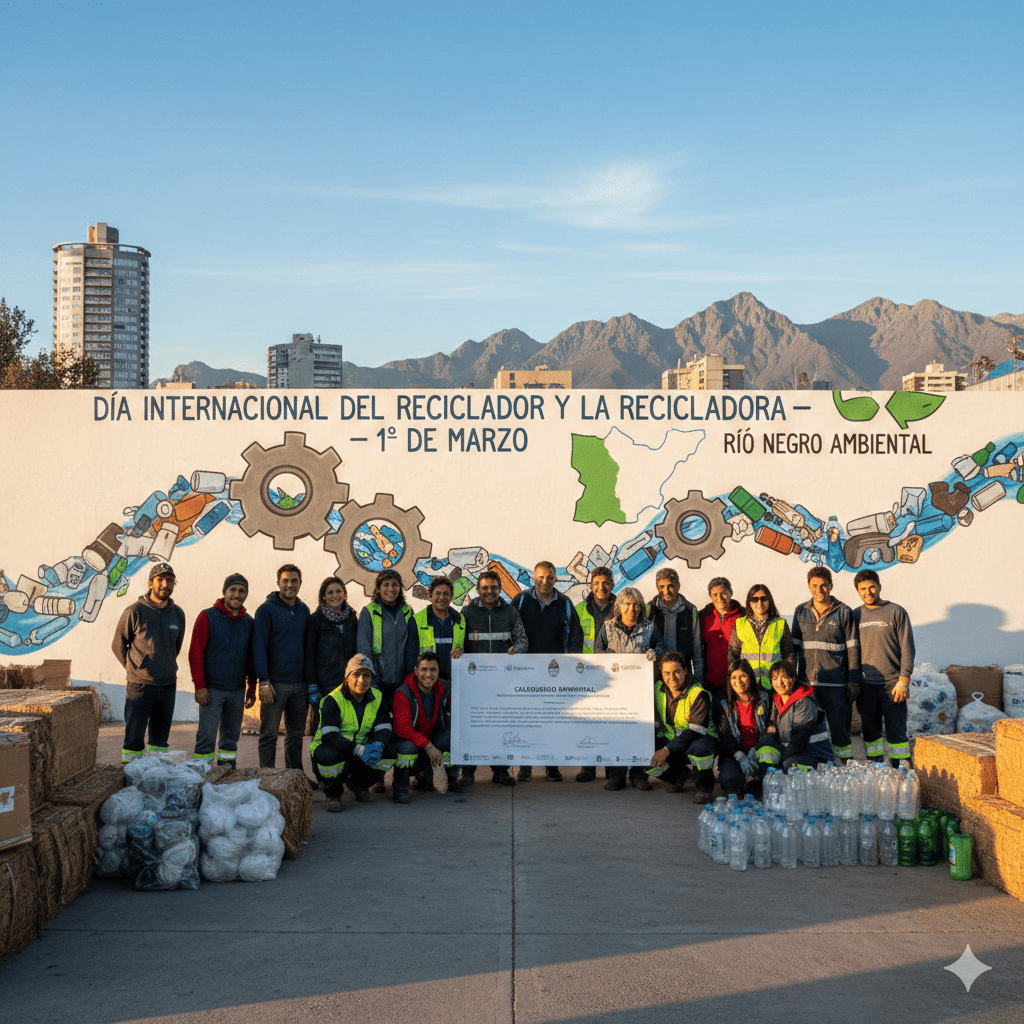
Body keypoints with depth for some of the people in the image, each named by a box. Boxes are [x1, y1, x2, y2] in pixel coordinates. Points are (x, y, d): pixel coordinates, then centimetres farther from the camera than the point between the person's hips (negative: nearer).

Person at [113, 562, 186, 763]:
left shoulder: (178, 614, 6)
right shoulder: (135, 612, -9)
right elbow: (118, 645, 2)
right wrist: (134, 670, 10)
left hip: (168, 685, 5)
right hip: (139, 685, -4)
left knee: (161, 734, 11)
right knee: (134, 735, -2)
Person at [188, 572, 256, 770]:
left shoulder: (248, 622, 10)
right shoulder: (207, 617, -3)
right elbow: (195, 652, -6)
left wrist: (252, 688, 12)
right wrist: (199, 686, -12)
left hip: (237, 690, 4)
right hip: (212, 689, -4)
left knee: (231, 736, 9)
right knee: (207, 736, -6)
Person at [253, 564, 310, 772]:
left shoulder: (303, 610, 13)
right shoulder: (267, 610, -4)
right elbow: (259, 647, -8)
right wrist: (264, 681, -15)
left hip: (299, 684, 5)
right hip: (275, 683, -5)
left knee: (296, 733, 10)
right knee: (269, 734, -2)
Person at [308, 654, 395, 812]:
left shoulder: (377, 698, -1)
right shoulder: (332, 700, -18)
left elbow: (384, 729, -6)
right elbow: (328, 735, -28)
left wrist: (378, 745, -31)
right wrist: (359, 750, -41)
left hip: (362, 747, 5)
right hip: (328, 747, -5)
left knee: (390, 750, -18)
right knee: (332, 756, -39)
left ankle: (359, 783, 9)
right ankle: (332, 793, -5)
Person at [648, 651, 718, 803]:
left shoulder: (699, 695, -20)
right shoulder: (658, 691, -1)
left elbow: (696, 731, -28)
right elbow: (654, 724, 6)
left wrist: (666, 750, -34)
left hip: (700, 739, -6)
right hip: (671, 741, 6)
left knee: (700, 747, -41)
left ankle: (704, 786, -12)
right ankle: (679, 775, 10)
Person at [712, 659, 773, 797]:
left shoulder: (764, 697, 4)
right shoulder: (721, 701, 1)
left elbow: (769, 728, 5)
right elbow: (724, 735, -5)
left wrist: (755, 751, -12)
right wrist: (741, 757, -20)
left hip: (758, 749, 1)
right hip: (733, 752, 0)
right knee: (730, 779, -32)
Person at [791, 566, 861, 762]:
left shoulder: (844, 612, 0)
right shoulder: (801, 612, 9)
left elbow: (853, 649, 0)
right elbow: (794, 646, 14)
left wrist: (854, 682, -5)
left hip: (836, 684, -3)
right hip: (806, 682, 3)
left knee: (839, 726, 0)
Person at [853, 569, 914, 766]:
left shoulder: (896, 612, -1)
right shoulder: (856, 616, 9)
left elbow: (907, 649, -3)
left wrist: (903, 680, -11)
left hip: (892, 684, -4)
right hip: (866, 685, 4)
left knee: (896, 731, -2)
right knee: (870, 731, 8)